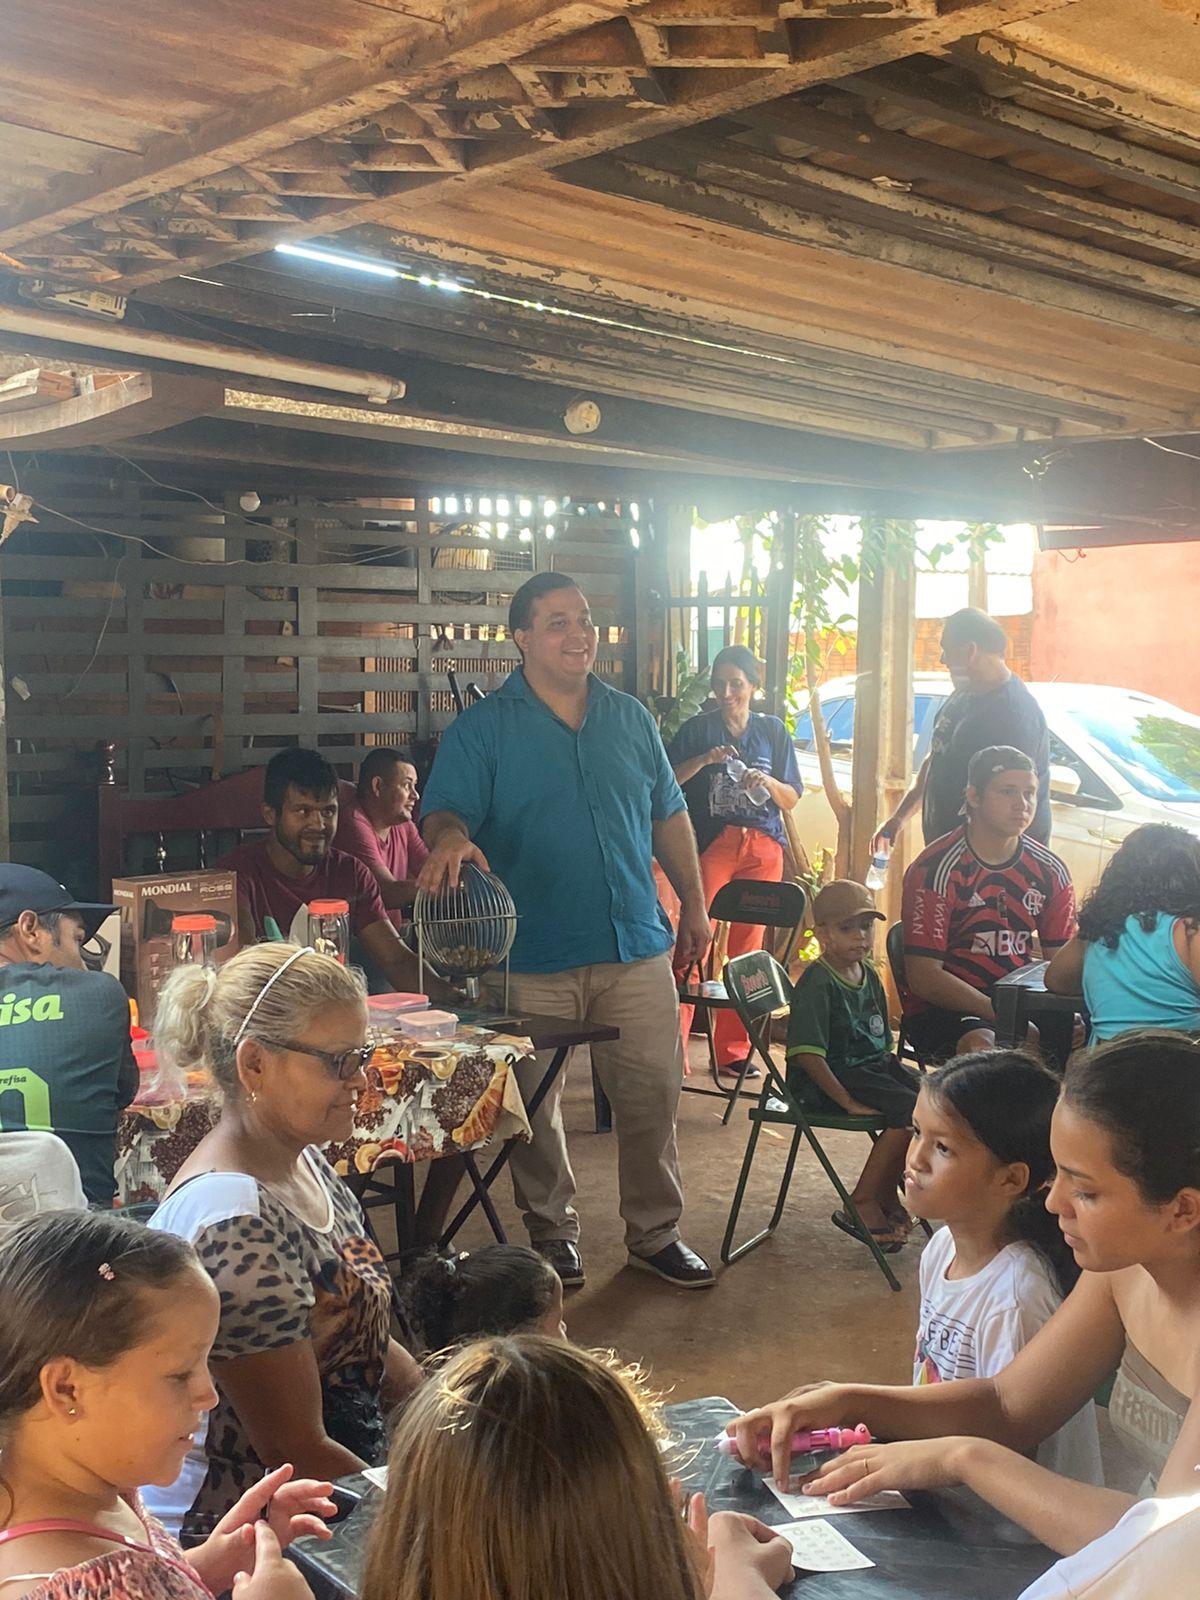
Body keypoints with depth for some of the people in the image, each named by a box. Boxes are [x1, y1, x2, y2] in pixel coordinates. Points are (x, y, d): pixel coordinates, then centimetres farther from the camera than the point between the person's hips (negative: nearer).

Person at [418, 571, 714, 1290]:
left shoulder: (630, 718, 11)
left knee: (653, 1094, 6)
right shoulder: (482, 728, -1)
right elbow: (445, 811, -10)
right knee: (535, 1106, 7)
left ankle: (656, 1232, 23)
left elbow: (669, 817, 17)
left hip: (637, 947, 3)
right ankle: (554, 1232, 26)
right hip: (534, 957, -3)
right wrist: (451, 838, -34)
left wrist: (695, 905, 16)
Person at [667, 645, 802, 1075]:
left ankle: (733, 1050, 13)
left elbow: (792, 799, 10)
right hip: (710, 843, -3)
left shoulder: (773, 731, 12)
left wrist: (767, 782, -9)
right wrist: (705, 760, -16)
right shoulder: (698, 729, 5)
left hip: (763, 847, 3)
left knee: (749, 948, 5)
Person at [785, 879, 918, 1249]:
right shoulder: (817, 983, -16)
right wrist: (847, 1101, -21)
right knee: (910, 1109, -22)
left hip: (874, 1066, 9)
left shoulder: (869, 975, 10)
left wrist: (897, 1074, 6)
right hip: (828, 1079, -9)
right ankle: (861, 1204, -10)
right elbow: (806, 1054, -22)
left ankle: (885, 1192, 6)